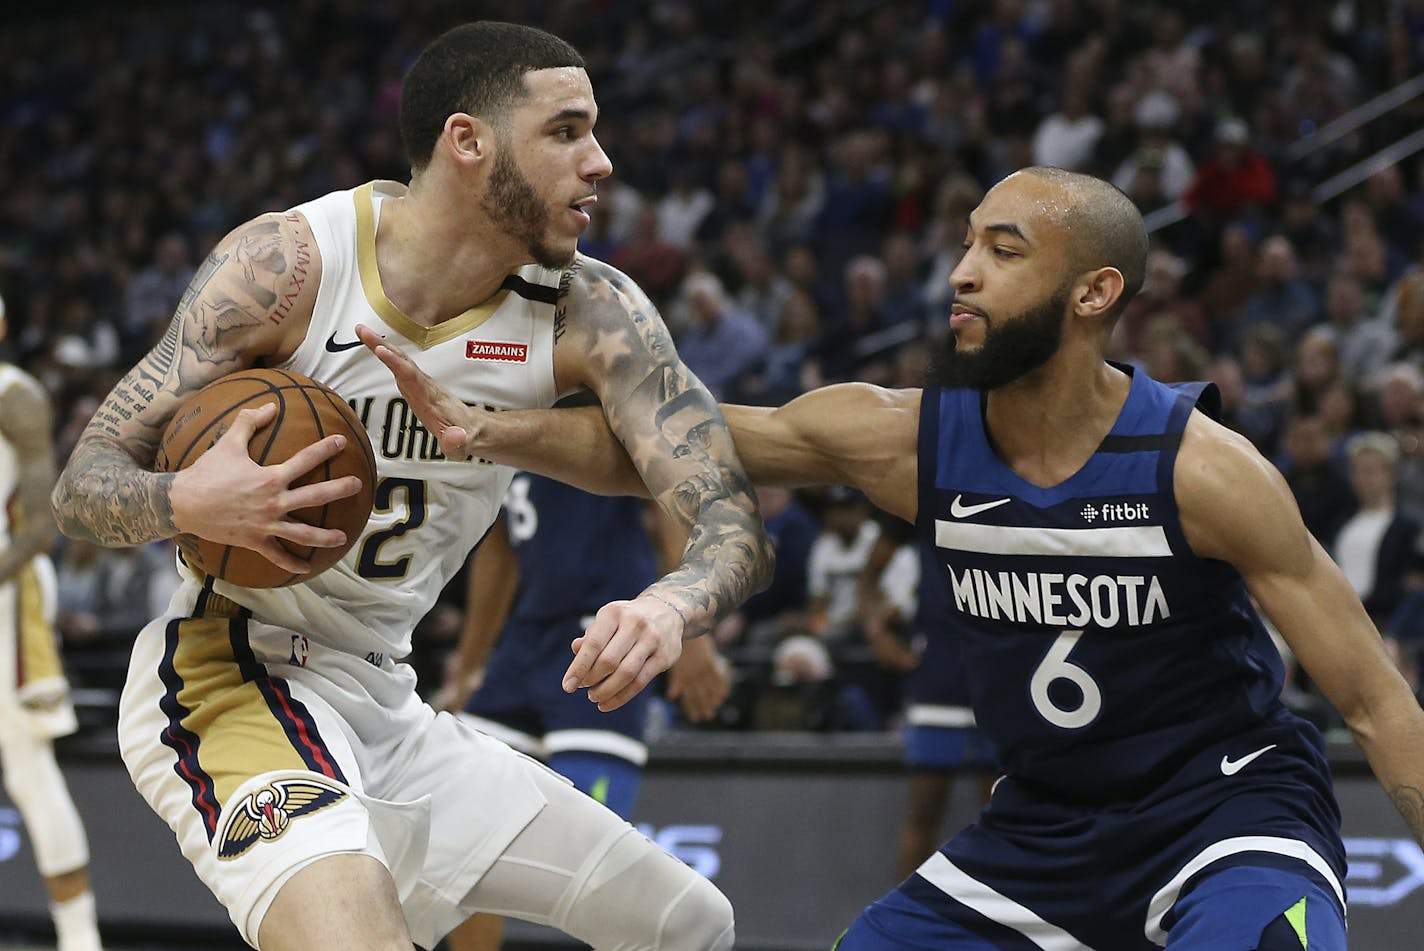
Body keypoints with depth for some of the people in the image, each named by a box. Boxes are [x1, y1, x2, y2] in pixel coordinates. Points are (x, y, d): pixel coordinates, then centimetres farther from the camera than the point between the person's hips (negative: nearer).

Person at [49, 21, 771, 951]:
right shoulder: (287, 263, -17)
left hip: (381, 698, 7)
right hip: (228, 680, -6)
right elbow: (82, 485, -12)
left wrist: (669, 608, -40)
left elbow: (735, 521, -16)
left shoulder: (588, 312, -7)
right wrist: (188, 505, -36)